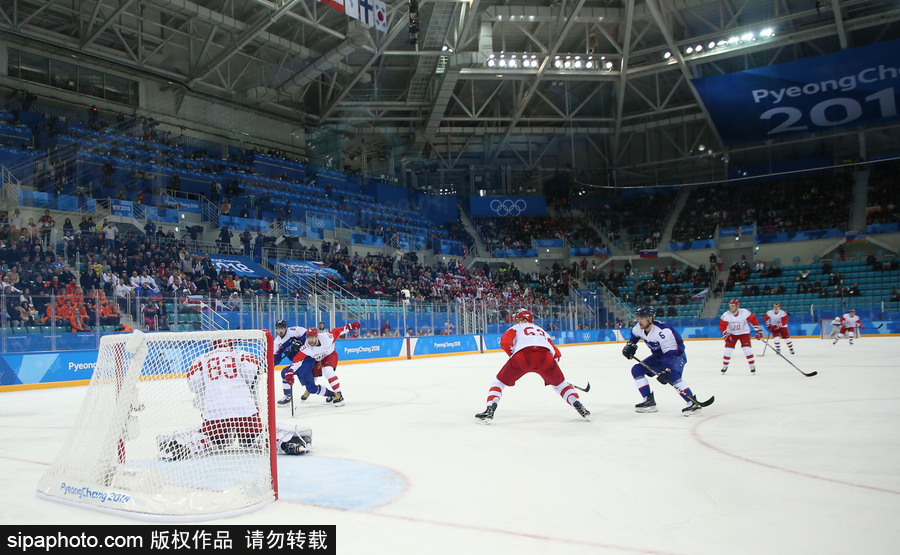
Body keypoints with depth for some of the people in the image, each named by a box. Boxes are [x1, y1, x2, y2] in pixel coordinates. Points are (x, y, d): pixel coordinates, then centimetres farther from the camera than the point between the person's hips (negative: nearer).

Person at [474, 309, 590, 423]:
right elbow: (556, 353, 32)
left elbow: (505, 341, 9)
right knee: (559, 383, 26)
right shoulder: (541, 330, 41)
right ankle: (579, 407, 13)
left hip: (522, 355, -3)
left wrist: (513, 355, 19)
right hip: (545, 355, 3)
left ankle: (489, 410, -2)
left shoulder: (516, 328, 31)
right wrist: (554, 366, 46)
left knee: (499, 382, 14)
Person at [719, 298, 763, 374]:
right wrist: (726, 335, -21)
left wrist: (758, 331, -9)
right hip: (732, 333, 1)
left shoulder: (745, 312, -19)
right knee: (728, 350, -6)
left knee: (747, 349, -12)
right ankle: (725, 366, 10)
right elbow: (722, 326, -11)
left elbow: (754, 320, -9)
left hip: (744, 333, -1)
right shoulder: (726, 315, -18)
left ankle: (752, 366, 3)